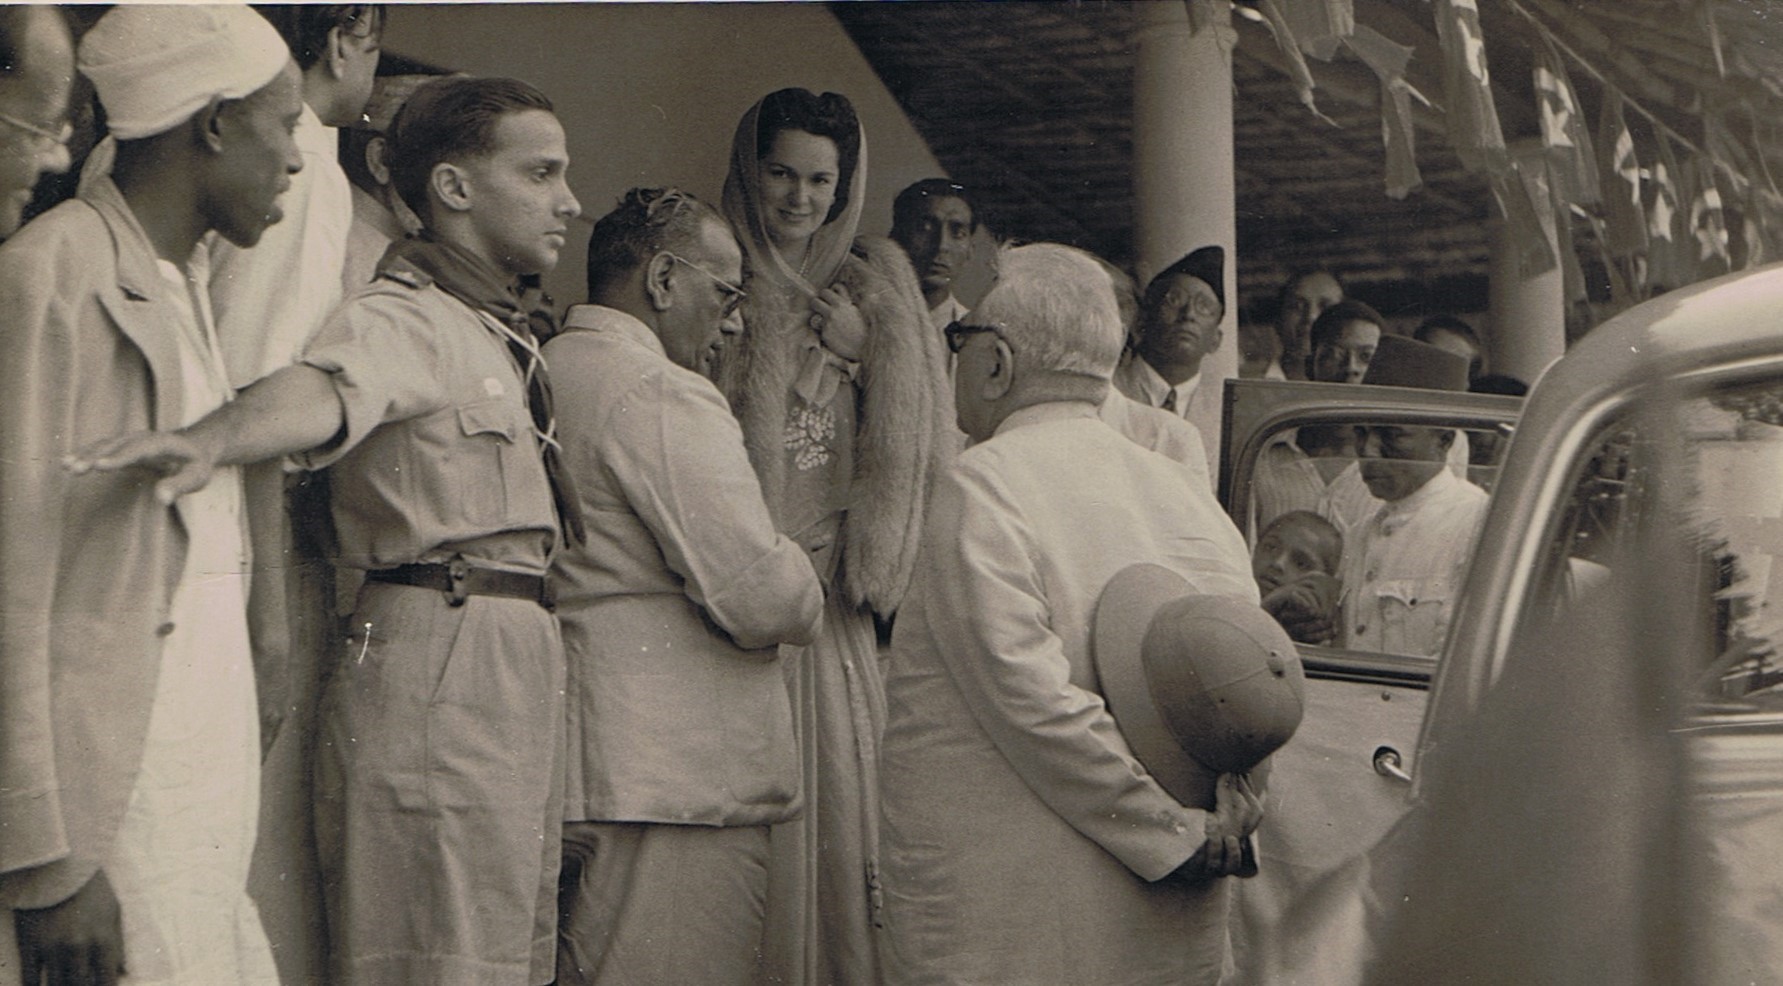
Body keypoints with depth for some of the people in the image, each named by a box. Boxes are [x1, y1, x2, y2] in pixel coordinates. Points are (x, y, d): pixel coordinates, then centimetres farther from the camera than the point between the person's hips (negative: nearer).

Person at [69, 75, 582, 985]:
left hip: (517, 672, 10)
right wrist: (206, 440, -50)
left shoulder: (501, 335, 21)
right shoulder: (401, 317, -10)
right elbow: (322, 388, -31)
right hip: (434, 666, -10)